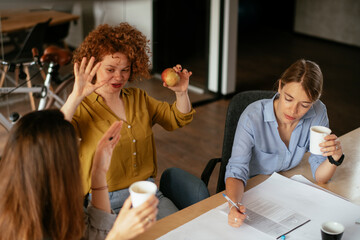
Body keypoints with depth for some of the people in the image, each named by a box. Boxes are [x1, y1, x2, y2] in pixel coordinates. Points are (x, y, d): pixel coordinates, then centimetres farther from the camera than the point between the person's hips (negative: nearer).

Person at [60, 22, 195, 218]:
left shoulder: (138, 98, 13)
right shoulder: (81, 107, -7)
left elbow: (178, 119, 21)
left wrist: (181, 93, 1)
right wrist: (75, 97, -38)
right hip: (106, 202, -5)